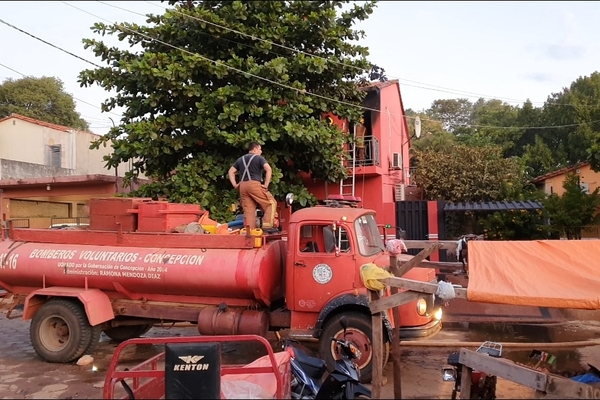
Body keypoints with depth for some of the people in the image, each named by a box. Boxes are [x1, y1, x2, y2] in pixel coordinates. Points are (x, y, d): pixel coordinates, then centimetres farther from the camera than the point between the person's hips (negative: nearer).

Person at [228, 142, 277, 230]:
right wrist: (266, 184, -10)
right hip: (254, 184, -6)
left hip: (243, 186, 6)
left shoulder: (241, 159, 22)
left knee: (248, 210, 6)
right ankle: (267, 225, -9)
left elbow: (231, 171, 21)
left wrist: (234, 184, 15)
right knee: (271, 203, 2)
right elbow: (269, 169, -12)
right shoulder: (259, 158, 4)